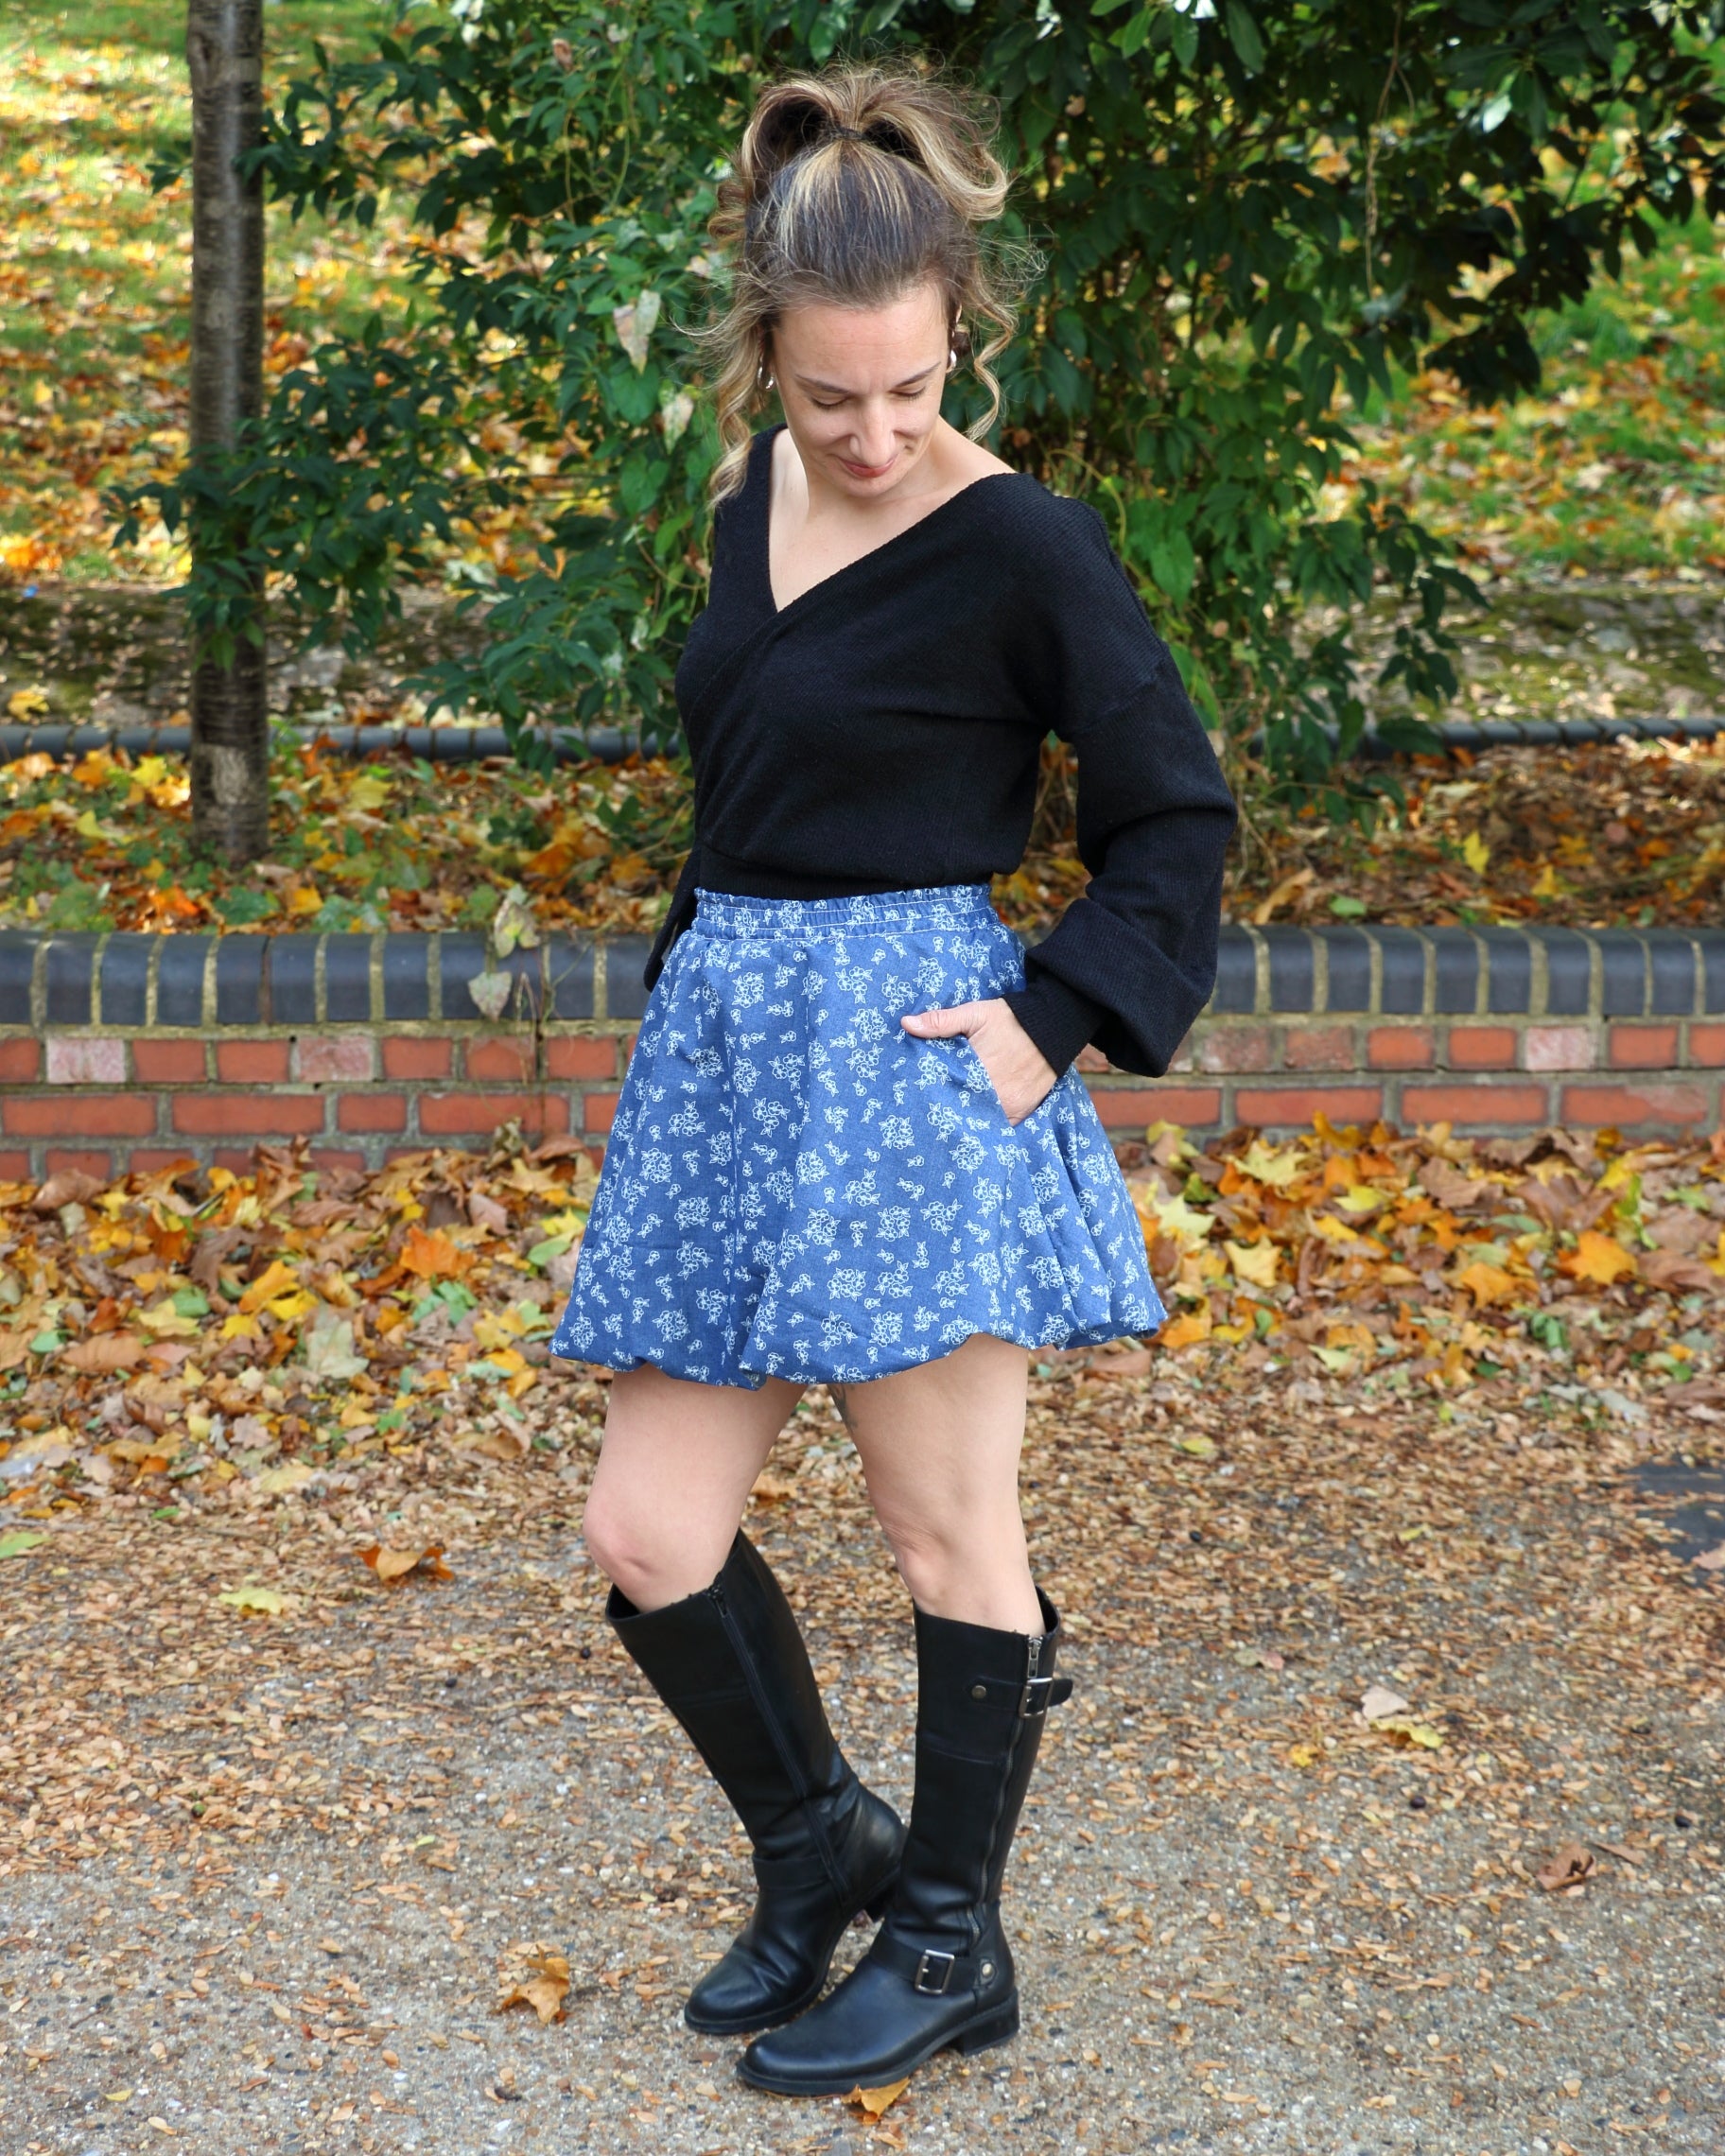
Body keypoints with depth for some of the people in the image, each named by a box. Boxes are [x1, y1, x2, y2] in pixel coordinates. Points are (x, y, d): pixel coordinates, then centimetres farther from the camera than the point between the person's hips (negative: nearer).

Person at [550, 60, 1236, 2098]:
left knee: (944, 1526, 5)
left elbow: (1176, 810, -5)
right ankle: (816, 1841, 30)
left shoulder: (1020, 546, -10)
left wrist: (1057, 1017, -14)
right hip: (725, 1042, 7)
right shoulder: (753, 488, 9)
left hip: (909, 1053, -7)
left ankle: (953, 1941, 22)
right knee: (648, 1535, 6)